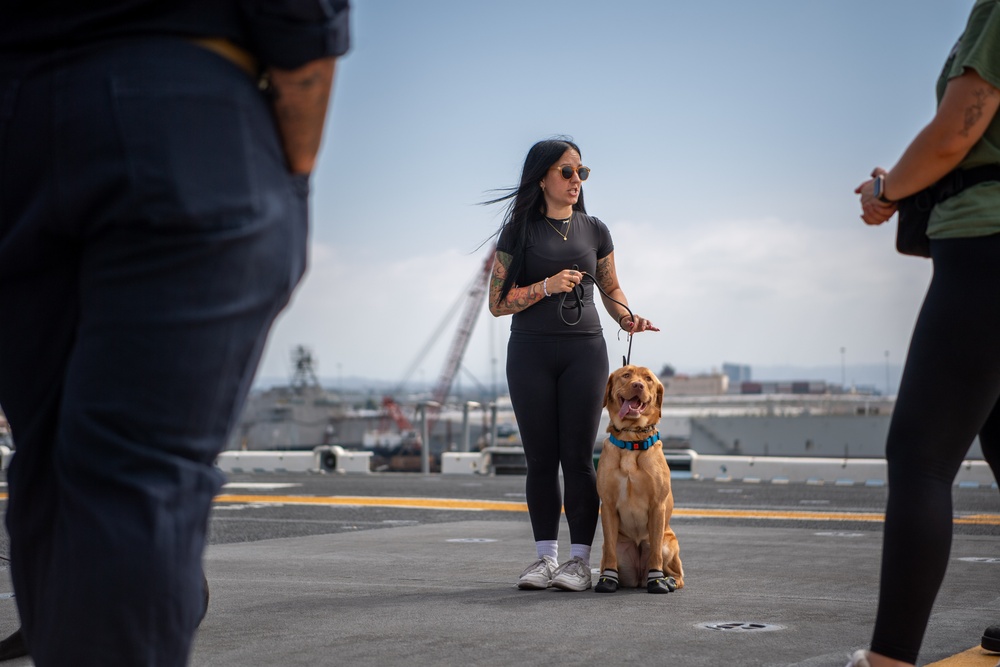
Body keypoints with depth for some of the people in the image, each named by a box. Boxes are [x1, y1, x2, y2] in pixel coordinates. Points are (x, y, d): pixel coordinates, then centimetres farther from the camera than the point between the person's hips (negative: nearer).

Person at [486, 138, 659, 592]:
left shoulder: (594, 231, 10)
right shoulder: (519, 232, 4)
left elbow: (610, 287, 21)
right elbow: (497, 303, 0)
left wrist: (626, 317, 0)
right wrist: (547, 286, -13)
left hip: (584, 350, 1)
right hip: (530, 351, -1)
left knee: (578, 458, -4)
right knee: (540, 458, 1)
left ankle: (579, 559, -1)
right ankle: (546, 556, 8)